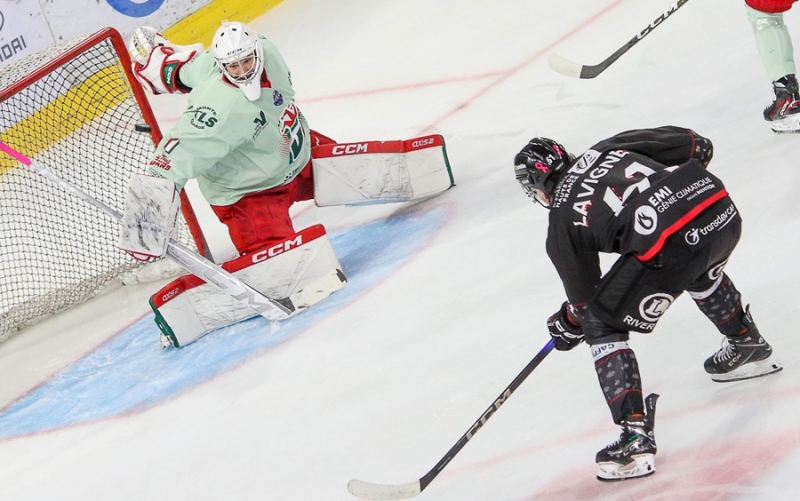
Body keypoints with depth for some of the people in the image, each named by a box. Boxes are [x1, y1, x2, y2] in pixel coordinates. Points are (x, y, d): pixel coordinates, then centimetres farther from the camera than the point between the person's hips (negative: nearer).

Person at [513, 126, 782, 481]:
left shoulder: (562, 220, 12)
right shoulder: (608, 147, 23)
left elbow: (583, 296, 19)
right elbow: (694, 144, 20)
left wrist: (567, 325, 39)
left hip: (668, 245, -7)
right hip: (724, 211, 7)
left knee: (602, 326, 10)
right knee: (702, 272, 42)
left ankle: (636, 437, 0)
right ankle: (749, 347, 61)